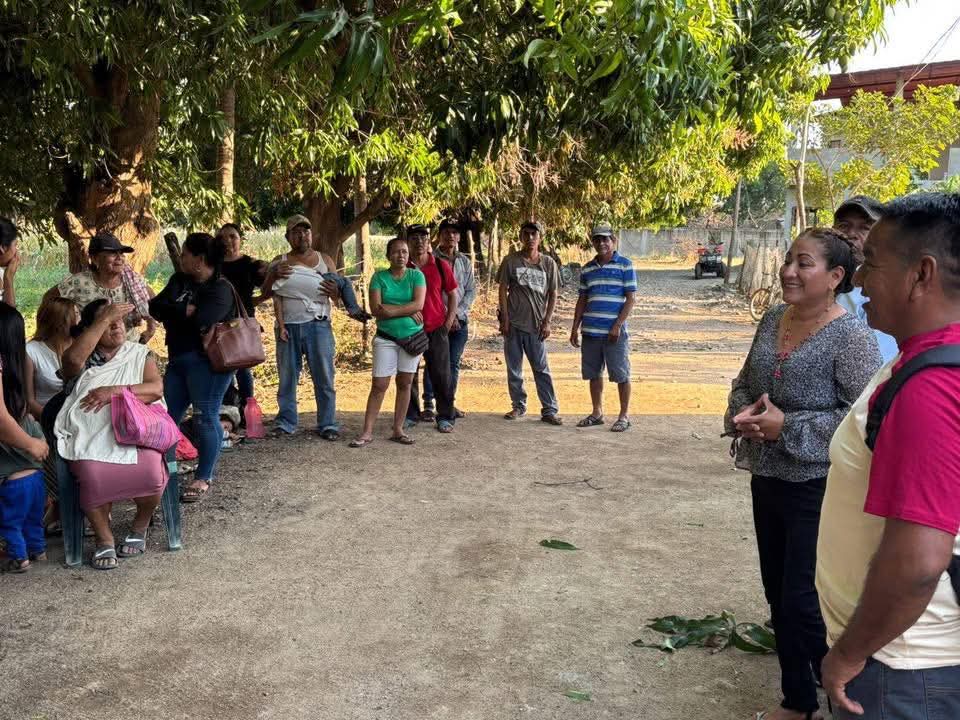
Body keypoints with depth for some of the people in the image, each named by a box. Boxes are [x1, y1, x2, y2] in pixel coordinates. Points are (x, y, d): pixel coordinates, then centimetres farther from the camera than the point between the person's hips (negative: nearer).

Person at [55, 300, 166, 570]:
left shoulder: (139, 354, 17)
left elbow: (156, 388, 0)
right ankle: (104, 540, -9)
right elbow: (72, 358, -14)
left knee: (150, 472, -29)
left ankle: (140, 526, 2)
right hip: (89, 437, 0)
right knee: (92, 475, -33)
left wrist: (116, 391, -14)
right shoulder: (82, 359, 13)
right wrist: (105, 318, -11)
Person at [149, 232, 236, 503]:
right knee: (168, 416, 12)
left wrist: (173, 312, -11)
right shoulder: (180, 280, 12)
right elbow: (155, 307, 1)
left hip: (207, 363, -8)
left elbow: (201, 320, -25)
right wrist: (187, 311, -16)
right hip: (178, 359, 8)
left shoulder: (220, 289, -11)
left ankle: (203, 479, 10)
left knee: (206, 418, -1)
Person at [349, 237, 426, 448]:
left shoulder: (416, 275, 1)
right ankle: (367, 432, 0)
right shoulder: (379, 277, 0)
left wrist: (391, 311, -14)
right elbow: (376, 309, -11)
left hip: (412, 337, 1)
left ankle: (398, 430, 14)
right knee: (379, 385, -4)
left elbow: (419, 304, -12)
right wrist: (407, 311, -13)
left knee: (405, 383, 6)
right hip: (386, 338, -1)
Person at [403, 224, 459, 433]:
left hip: (436, 329, -1)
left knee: (441, 375, 2)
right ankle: (410, 415, 21)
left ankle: (445, 417, 12)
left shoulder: (440, 266, 1)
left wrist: (449, 321, -2)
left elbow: (452, 295, 7)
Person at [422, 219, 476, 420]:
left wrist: (456, 313, -6)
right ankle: (429, 405, 1)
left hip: (460, 320, 4)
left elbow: (471, 291, 8)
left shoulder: (465, 262, 12)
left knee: (454, 363, 7)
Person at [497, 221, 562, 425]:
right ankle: (519, 406, 21)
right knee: (514, 369, 8)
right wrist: (504, 319, -4)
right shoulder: (511, 261, 2)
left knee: (542, 370, 0)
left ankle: (550, 410, 4)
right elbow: (503, 290, 2)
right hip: (513, 324, 1)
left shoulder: (548, 263, 4)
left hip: (536, 325, -1)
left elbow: (553, 294, 6)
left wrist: (547, 322, -2)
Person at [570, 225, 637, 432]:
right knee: (593, 374, 11)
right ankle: (597, 413, 23)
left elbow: (630, 298, -5)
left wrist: (618, 325, -13)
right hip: (590, 330, 5)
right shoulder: (587, 269, 12)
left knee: (621, 374, 1)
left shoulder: (625, 265, -2)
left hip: (614, 331, -5)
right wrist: (575, 328, 11)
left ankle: (624, 415, 12)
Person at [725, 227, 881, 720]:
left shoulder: (851, 336, -15)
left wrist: (788, 428, -21)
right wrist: (741, 413, -5)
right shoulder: (773, 320, 7)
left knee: (805, 604, -2)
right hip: (767, 480, 8)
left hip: (819, 489, -7)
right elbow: (745, 381, 16)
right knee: (779, 596, 16)